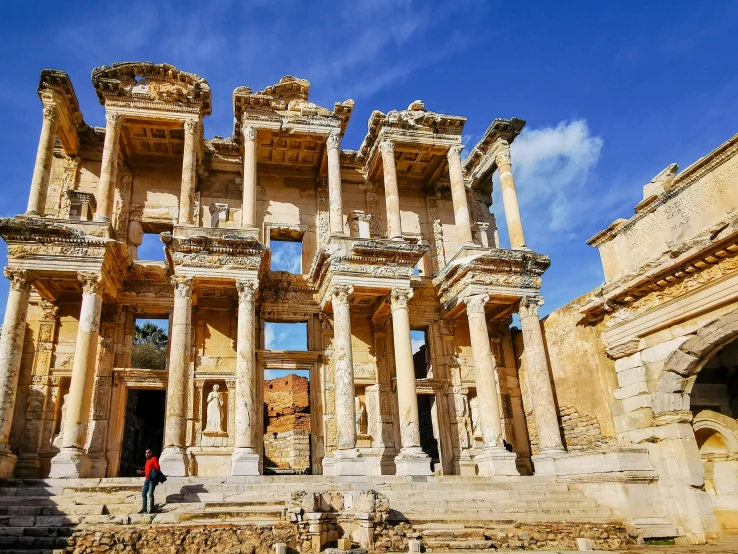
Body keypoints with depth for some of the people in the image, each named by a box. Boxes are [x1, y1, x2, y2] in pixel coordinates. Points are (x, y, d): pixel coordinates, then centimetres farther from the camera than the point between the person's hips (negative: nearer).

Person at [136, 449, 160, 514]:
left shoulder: (154, 459, -2)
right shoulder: (147, 461, 22)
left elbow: (158, 468, -11)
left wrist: (154, 475, -22)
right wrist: (142, 472, 13)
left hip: (152, 479, -9)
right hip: (147, 480, 9)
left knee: (150, 494, -15)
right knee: (143, 493, 8)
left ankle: (152, 509, -14)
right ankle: (144, 509, 12)